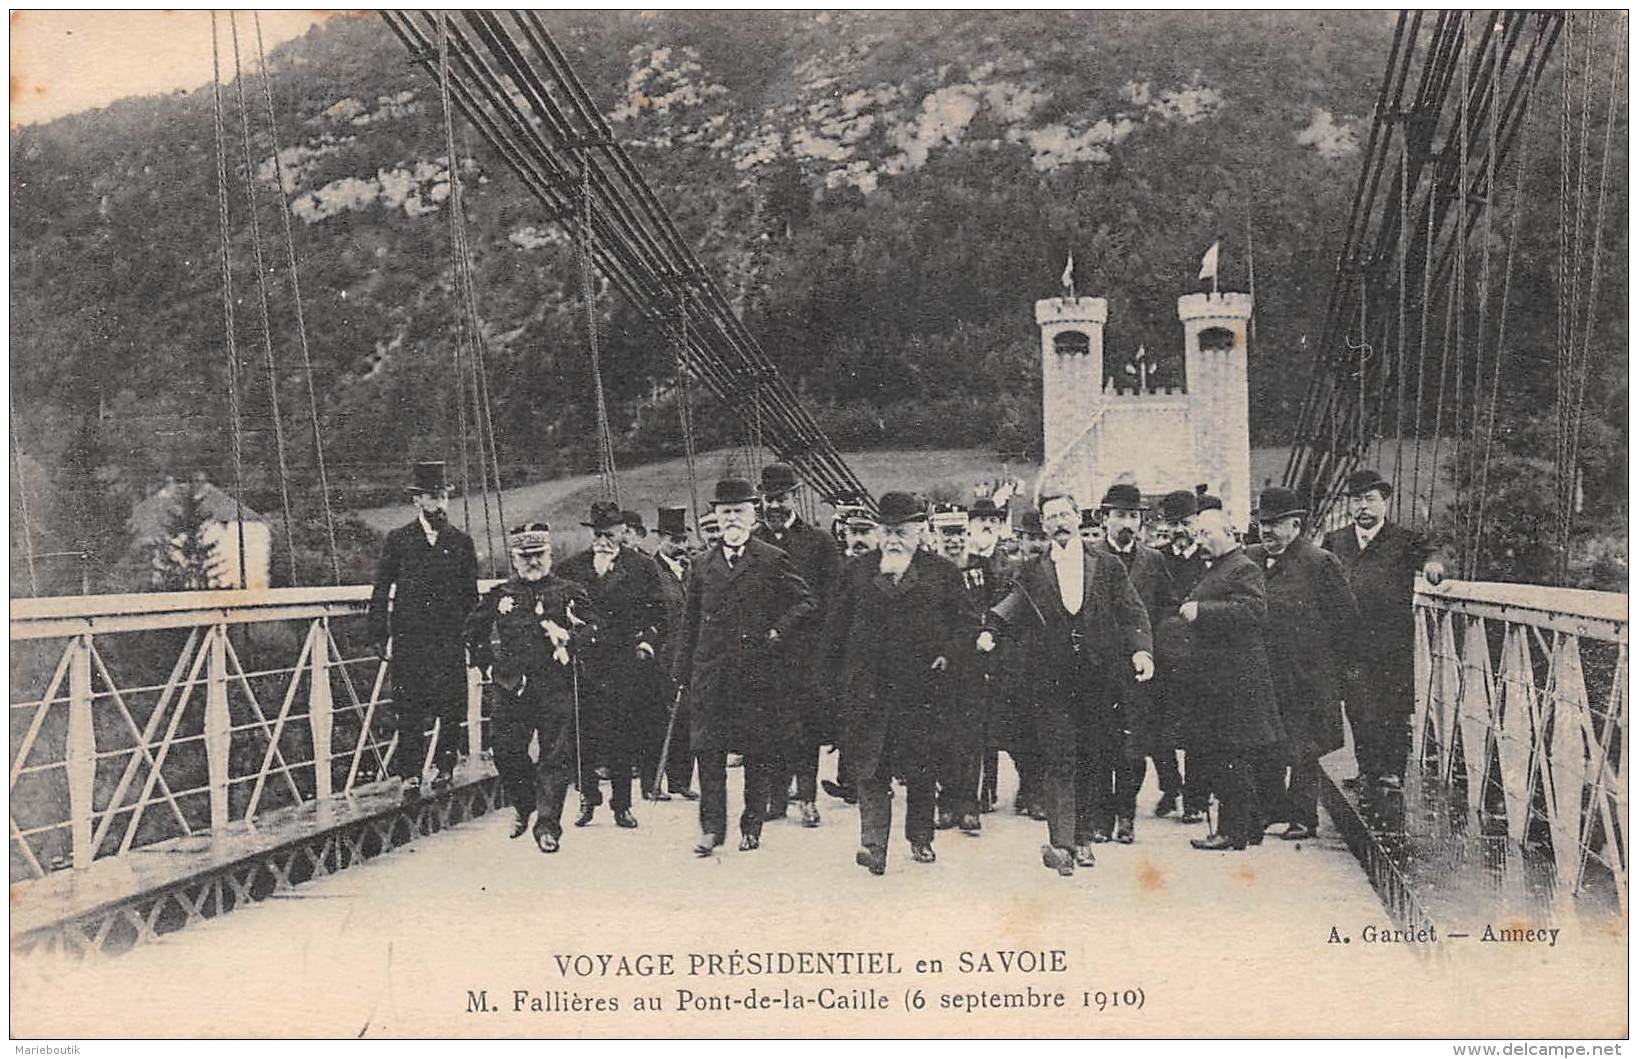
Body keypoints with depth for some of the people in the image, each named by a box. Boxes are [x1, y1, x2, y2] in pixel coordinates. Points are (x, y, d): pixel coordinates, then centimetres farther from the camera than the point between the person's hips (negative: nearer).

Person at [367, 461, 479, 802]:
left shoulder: (461, 542, 9)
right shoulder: (398, 540, 6)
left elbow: (470, 595, 12)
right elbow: (381, 591, 6)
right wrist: (379, 633, -1)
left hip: (450, 640, 1)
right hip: (408, 639, -1)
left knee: (451, 709, 1)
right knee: (408, 711, -2)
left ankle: (445, 768, 14)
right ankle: (410, 777, 3)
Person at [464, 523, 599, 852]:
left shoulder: (568, 593, 5)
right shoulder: (499, 596, 10)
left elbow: (592, 629, 2)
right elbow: (474, 634, 19)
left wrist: (569, 637, -17)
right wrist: (491, 666, 9)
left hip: (557, 688, -2)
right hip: (512, 687, 2)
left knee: (556, 757, -4)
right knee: (507, 753, 2)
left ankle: (548, 825, 3)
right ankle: (523, 806, 28)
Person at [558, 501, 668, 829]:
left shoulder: (643, 567, 8)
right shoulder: (571, 568, 10)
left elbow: (658, 612, 9)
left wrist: (648, 640, -4)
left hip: (627, 663, -1)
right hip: (584, 661, 1)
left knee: (624, 737, 0)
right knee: (584, 734, -2)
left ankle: (622, 804, 9)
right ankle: (588, 798, 12)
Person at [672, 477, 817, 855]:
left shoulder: (772, 560, 1)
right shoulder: (702, 566, 11)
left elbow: (805, 602, 3)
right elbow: (690, 622, 14)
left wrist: (778, 633, -9)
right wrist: (683, 672, 10)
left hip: (759, 670, -2)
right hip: (711, 672, 3)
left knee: (759, 752, 4)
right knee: (708, 750, -2)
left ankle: (752, 826, 15)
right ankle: (712, 827, 5)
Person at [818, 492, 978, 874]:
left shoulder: (942, 572, 5)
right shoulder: (859, 571, 8)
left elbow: (968, 619, 8)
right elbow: (835, 628, 8)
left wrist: (948, 653, -7)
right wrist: (835, 679, 2)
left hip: (921, 688, 0)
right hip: (869, 689, 1)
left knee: (920, 770, 9)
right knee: (870, 769, -5)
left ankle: (920, 838, 24)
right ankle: (873, 843, -4)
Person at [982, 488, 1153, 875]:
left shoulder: (1109, 568, 9)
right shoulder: (1033, 573, 8)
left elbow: (1133, 614, 5)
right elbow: (1011, 607, -3)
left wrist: (1141, 649, -12)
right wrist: (989, 631, -24)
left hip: (1098, 681, 1)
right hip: (1052, 682, -1)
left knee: (1092, 761, 6)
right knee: (1059, 760, -8)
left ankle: (1083, 839, 18)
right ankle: (1059, 843, -11)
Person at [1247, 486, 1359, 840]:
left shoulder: (1320, 563, -7)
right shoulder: (1250, 559, 8)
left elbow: (1347, 617, -5)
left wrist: (1331, 671, -3)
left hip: (1305, 677, -5)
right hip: (1261, 675, 5)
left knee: (1302, 749, 2)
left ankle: (1303, 817, 13)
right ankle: (1271, 807, 22)